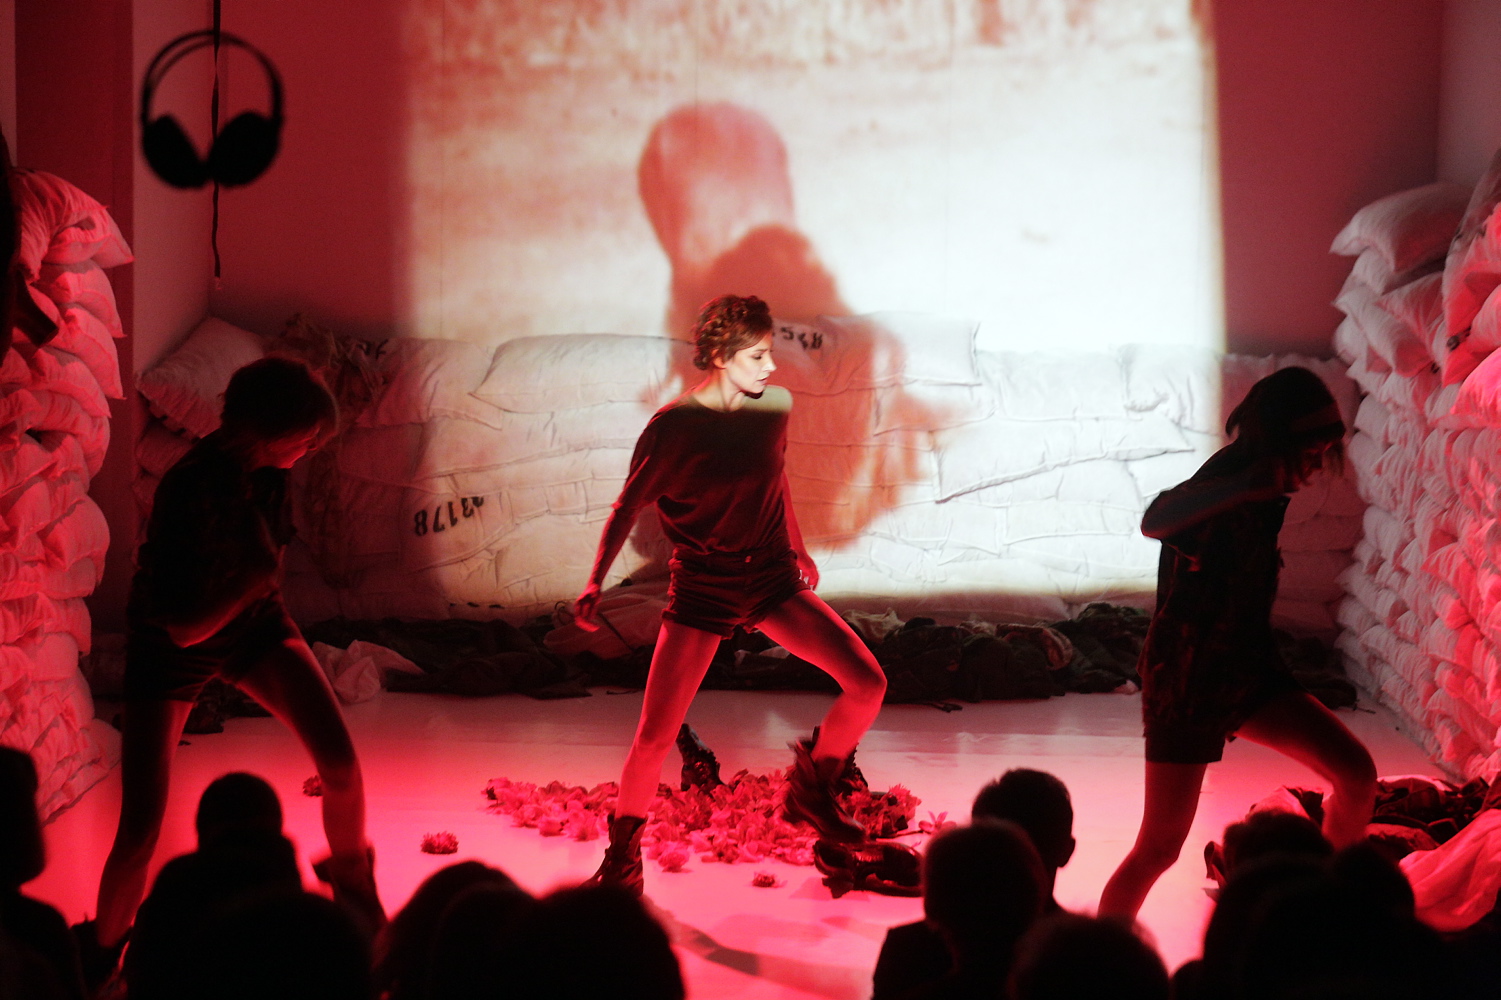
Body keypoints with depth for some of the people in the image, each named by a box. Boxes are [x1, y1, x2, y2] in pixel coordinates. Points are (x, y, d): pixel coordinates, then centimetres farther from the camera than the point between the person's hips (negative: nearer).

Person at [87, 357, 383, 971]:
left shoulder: (266, 468, -13)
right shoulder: (189, 491, -33)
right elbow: (186, 630, -29)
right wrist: (257, 574, -31)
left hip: (251, 623, 5)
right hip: (170, 647, -5)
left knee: (340, 760, -13)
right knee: (140, 833, -11)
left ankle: (352, 878, 16)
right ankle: (103, 949, 16)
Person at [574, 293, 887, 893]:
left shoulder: (776, 407, -2)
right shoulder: (675, 425, -16)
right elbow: (628, 507, -6)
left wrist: (797, 551, 28)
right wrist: (595, 584, -12)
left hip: (771, 578, 4)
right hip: (703, 587, -4)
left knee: (867, 684, -6)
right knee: (655, 736, -9)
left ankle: (812, 793, 18)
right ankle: (622, 857, 13)